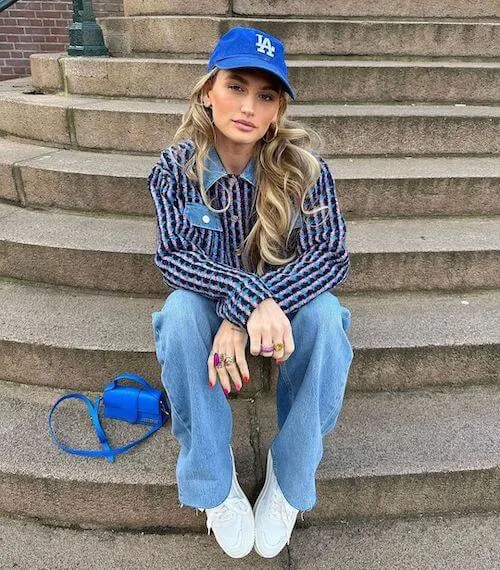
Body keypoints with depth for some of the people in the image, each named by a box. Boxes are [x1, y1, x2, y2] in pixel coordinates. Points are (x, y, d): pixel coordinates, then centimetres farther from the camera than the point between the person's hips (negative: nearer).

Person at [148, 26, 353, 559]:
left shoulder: (304, 166, -16)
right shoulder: (176, 166, -13)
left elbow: (332, 256, -23)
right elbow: (171, 255, -21)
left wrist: (242, 317, -36)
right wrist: (248, 298, -40)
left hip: (285, 301, 0)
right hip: (207, 300, 1)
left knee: (325, 315, -32)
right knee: (182, 311, -33)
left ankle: (289, 480, -12)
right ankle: (213, 483, -14)